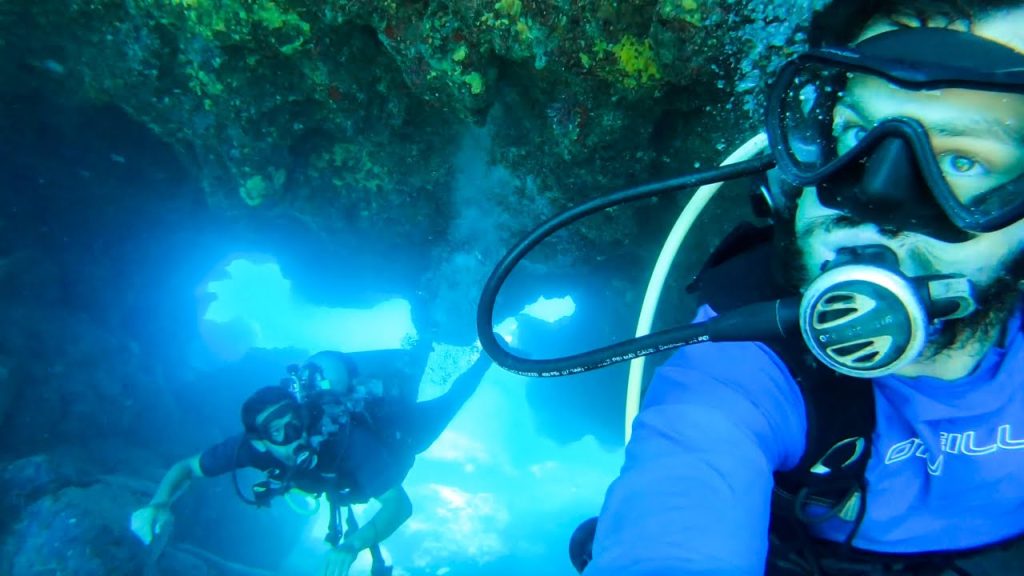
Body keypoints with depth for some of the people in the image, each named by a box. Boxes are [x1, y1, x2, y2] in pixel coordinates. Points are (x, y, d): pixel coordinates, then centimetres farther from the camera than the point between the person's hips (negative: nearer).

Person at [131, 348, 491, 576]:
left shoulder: (347, 440, -50)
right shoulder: (253, 446, -37)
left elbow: (400, 504, -53)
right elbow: (187, 468, -24)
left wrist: (353, 545, -68)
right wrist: (159, 505, -44)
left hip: (397, 426, -3)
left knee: (445, 405, 27)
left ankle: (487, 348, 48)